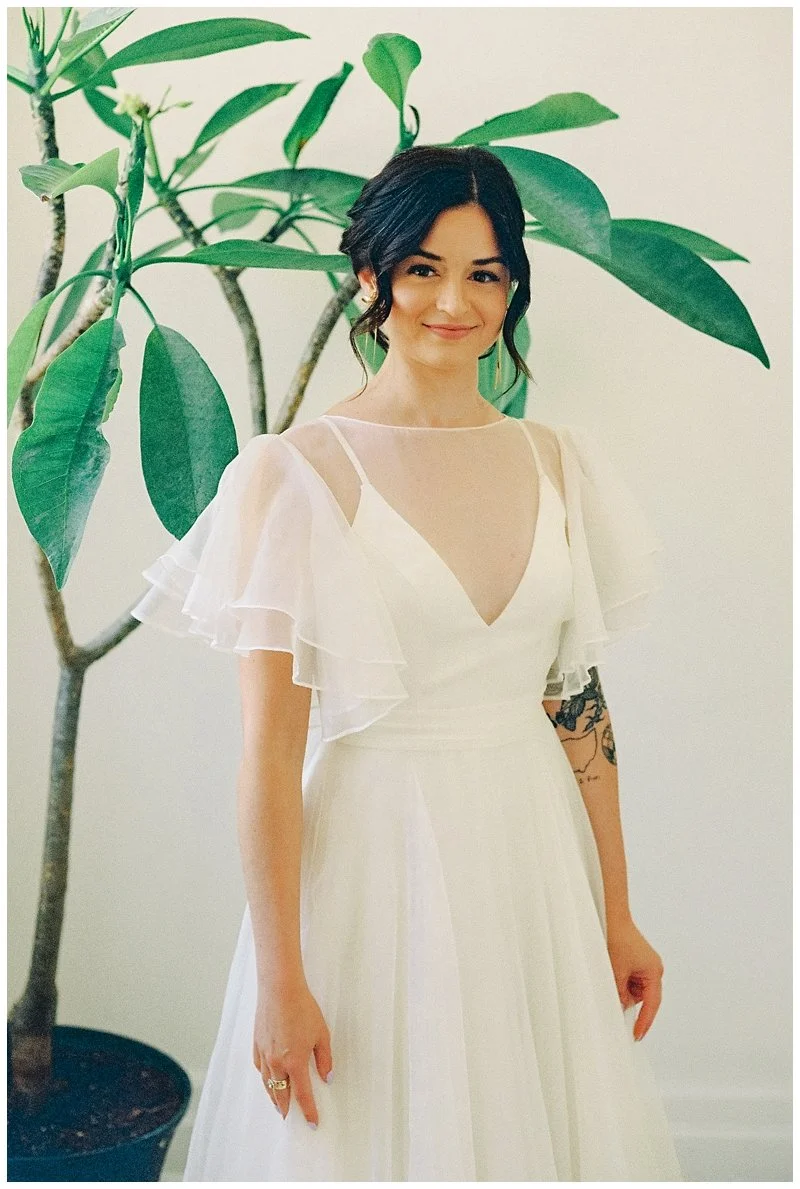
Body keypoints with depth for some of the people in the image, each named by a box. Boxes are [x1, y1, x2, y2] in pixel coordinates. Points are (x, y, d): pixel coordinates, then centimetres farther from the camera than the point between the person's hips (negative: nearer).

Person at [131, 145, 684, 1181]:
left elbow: (579, 703, 8)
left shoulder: (558, 462, 4)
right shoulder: (296, 473, -11)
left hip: (534, 852, 5)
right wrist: (279, 978, -13)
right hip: (372, 855, -4)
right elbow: (270, 748, -12)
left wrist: (617, 915, 9)